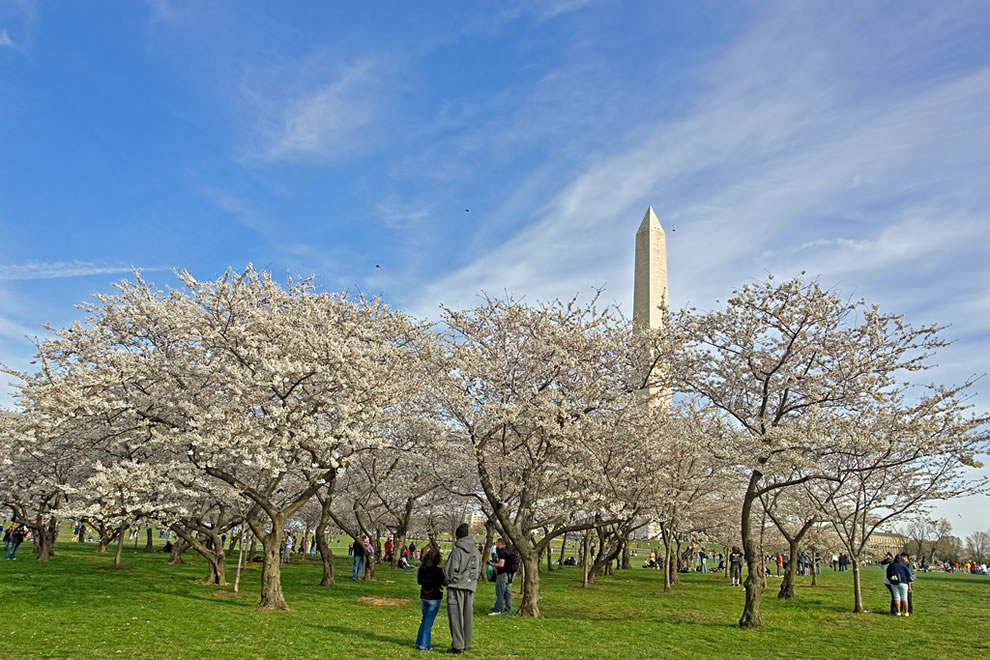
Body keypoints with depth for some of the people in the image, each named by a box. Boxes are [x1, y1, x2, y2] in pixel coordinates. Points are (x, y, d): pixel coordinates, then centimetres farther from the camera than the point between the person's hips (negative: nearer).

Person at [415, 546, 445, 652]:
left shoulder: (422, 569, -3)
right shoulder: (438, 570, -17)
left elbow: (419, 581, 9)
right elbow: (442, 584, -13)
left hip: (424, 597, 5)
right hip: (434, 598, -5)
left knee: (424, 620, 19)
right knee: (429, 622, 2)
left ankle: (419, 642, 22)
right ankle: (424, 645, 5)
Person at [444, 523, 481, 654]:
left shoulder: (457, 551, -15)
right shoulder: (476, 551, 6)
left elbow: (449, 572, -11)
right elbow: (478, 570, 13)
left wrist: (449, 581, 7)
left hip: (457, 587, -6)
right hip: (470, 587, 6)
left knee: (456, 617, 0)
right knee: (467, 617, 13)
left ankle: (457, 645, 0)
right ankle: (466, 644, 19)